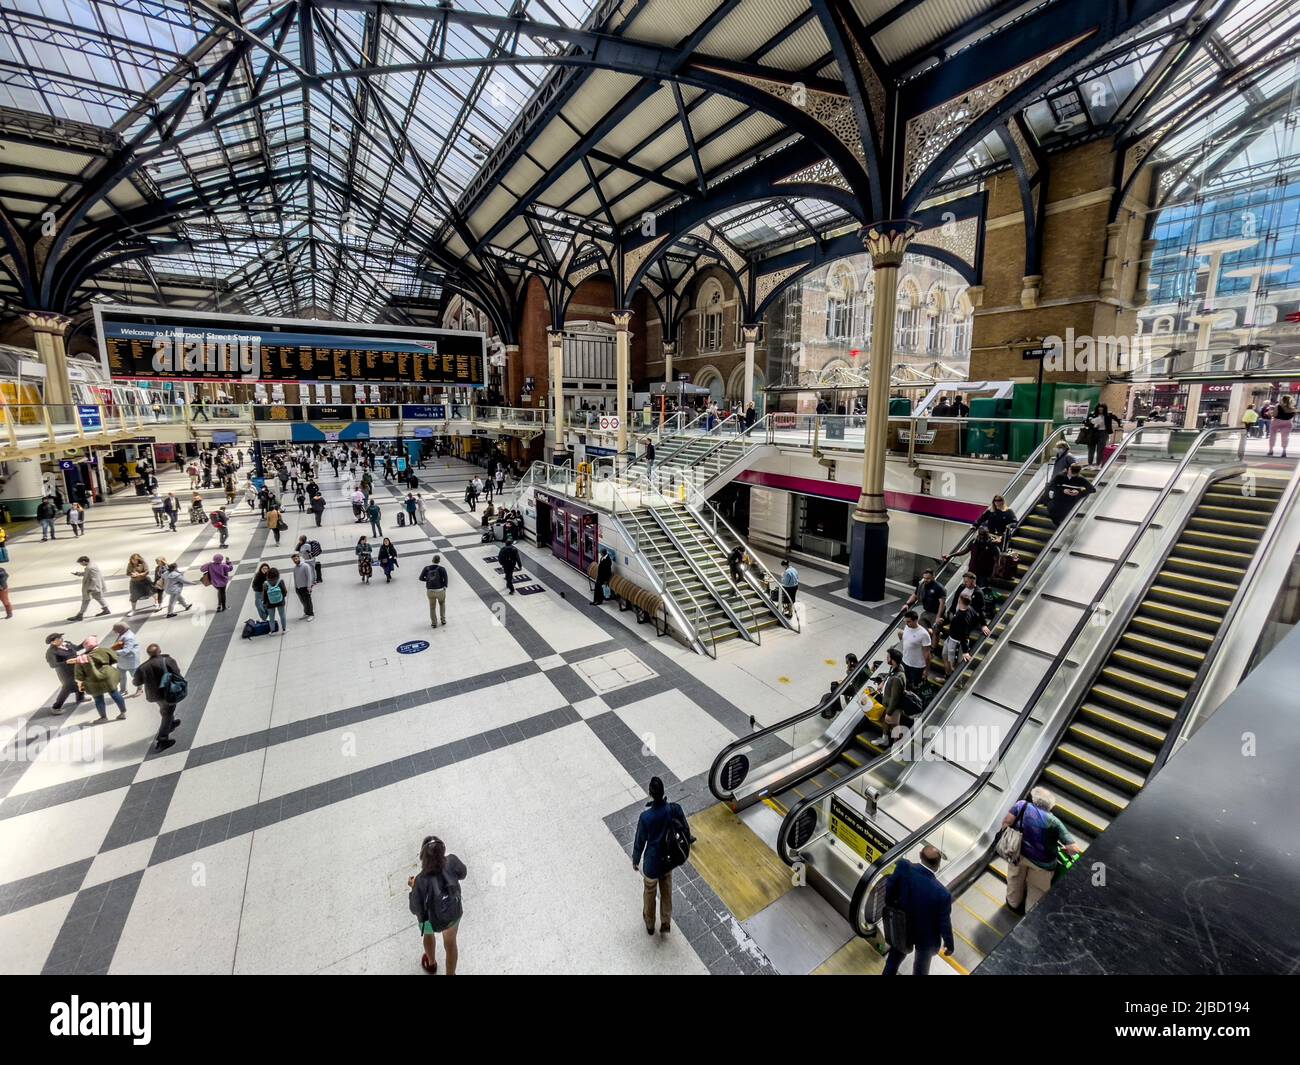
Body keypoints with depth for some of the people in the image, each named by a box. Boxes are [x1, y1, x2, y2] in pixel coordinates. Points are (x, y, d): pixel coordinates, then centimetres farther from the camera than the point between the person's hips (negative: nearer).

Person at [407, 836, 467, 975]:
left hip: (431, 919, 0)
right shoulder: (452, 861, -33)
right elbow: (463, 874, -8)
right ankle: (450, 973, 53)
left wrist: (413, 887, -4)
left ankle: (431, 964, 65)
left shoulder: (420, 882, -39)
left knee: (428, 934, 37)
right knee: (450, 943, 30)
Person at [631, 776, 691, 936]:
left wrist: (635, 860, 3)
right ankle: (666, 923, 48)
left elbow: (640, 842, -17)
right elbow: (686, 831, -10)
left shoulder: (645, 817, -32)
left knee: (649, 894, 27)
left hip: (652, 862, -2)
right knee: (666, 892, 30)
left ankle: (650, 925, 51)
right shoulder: (674, 809, -25)